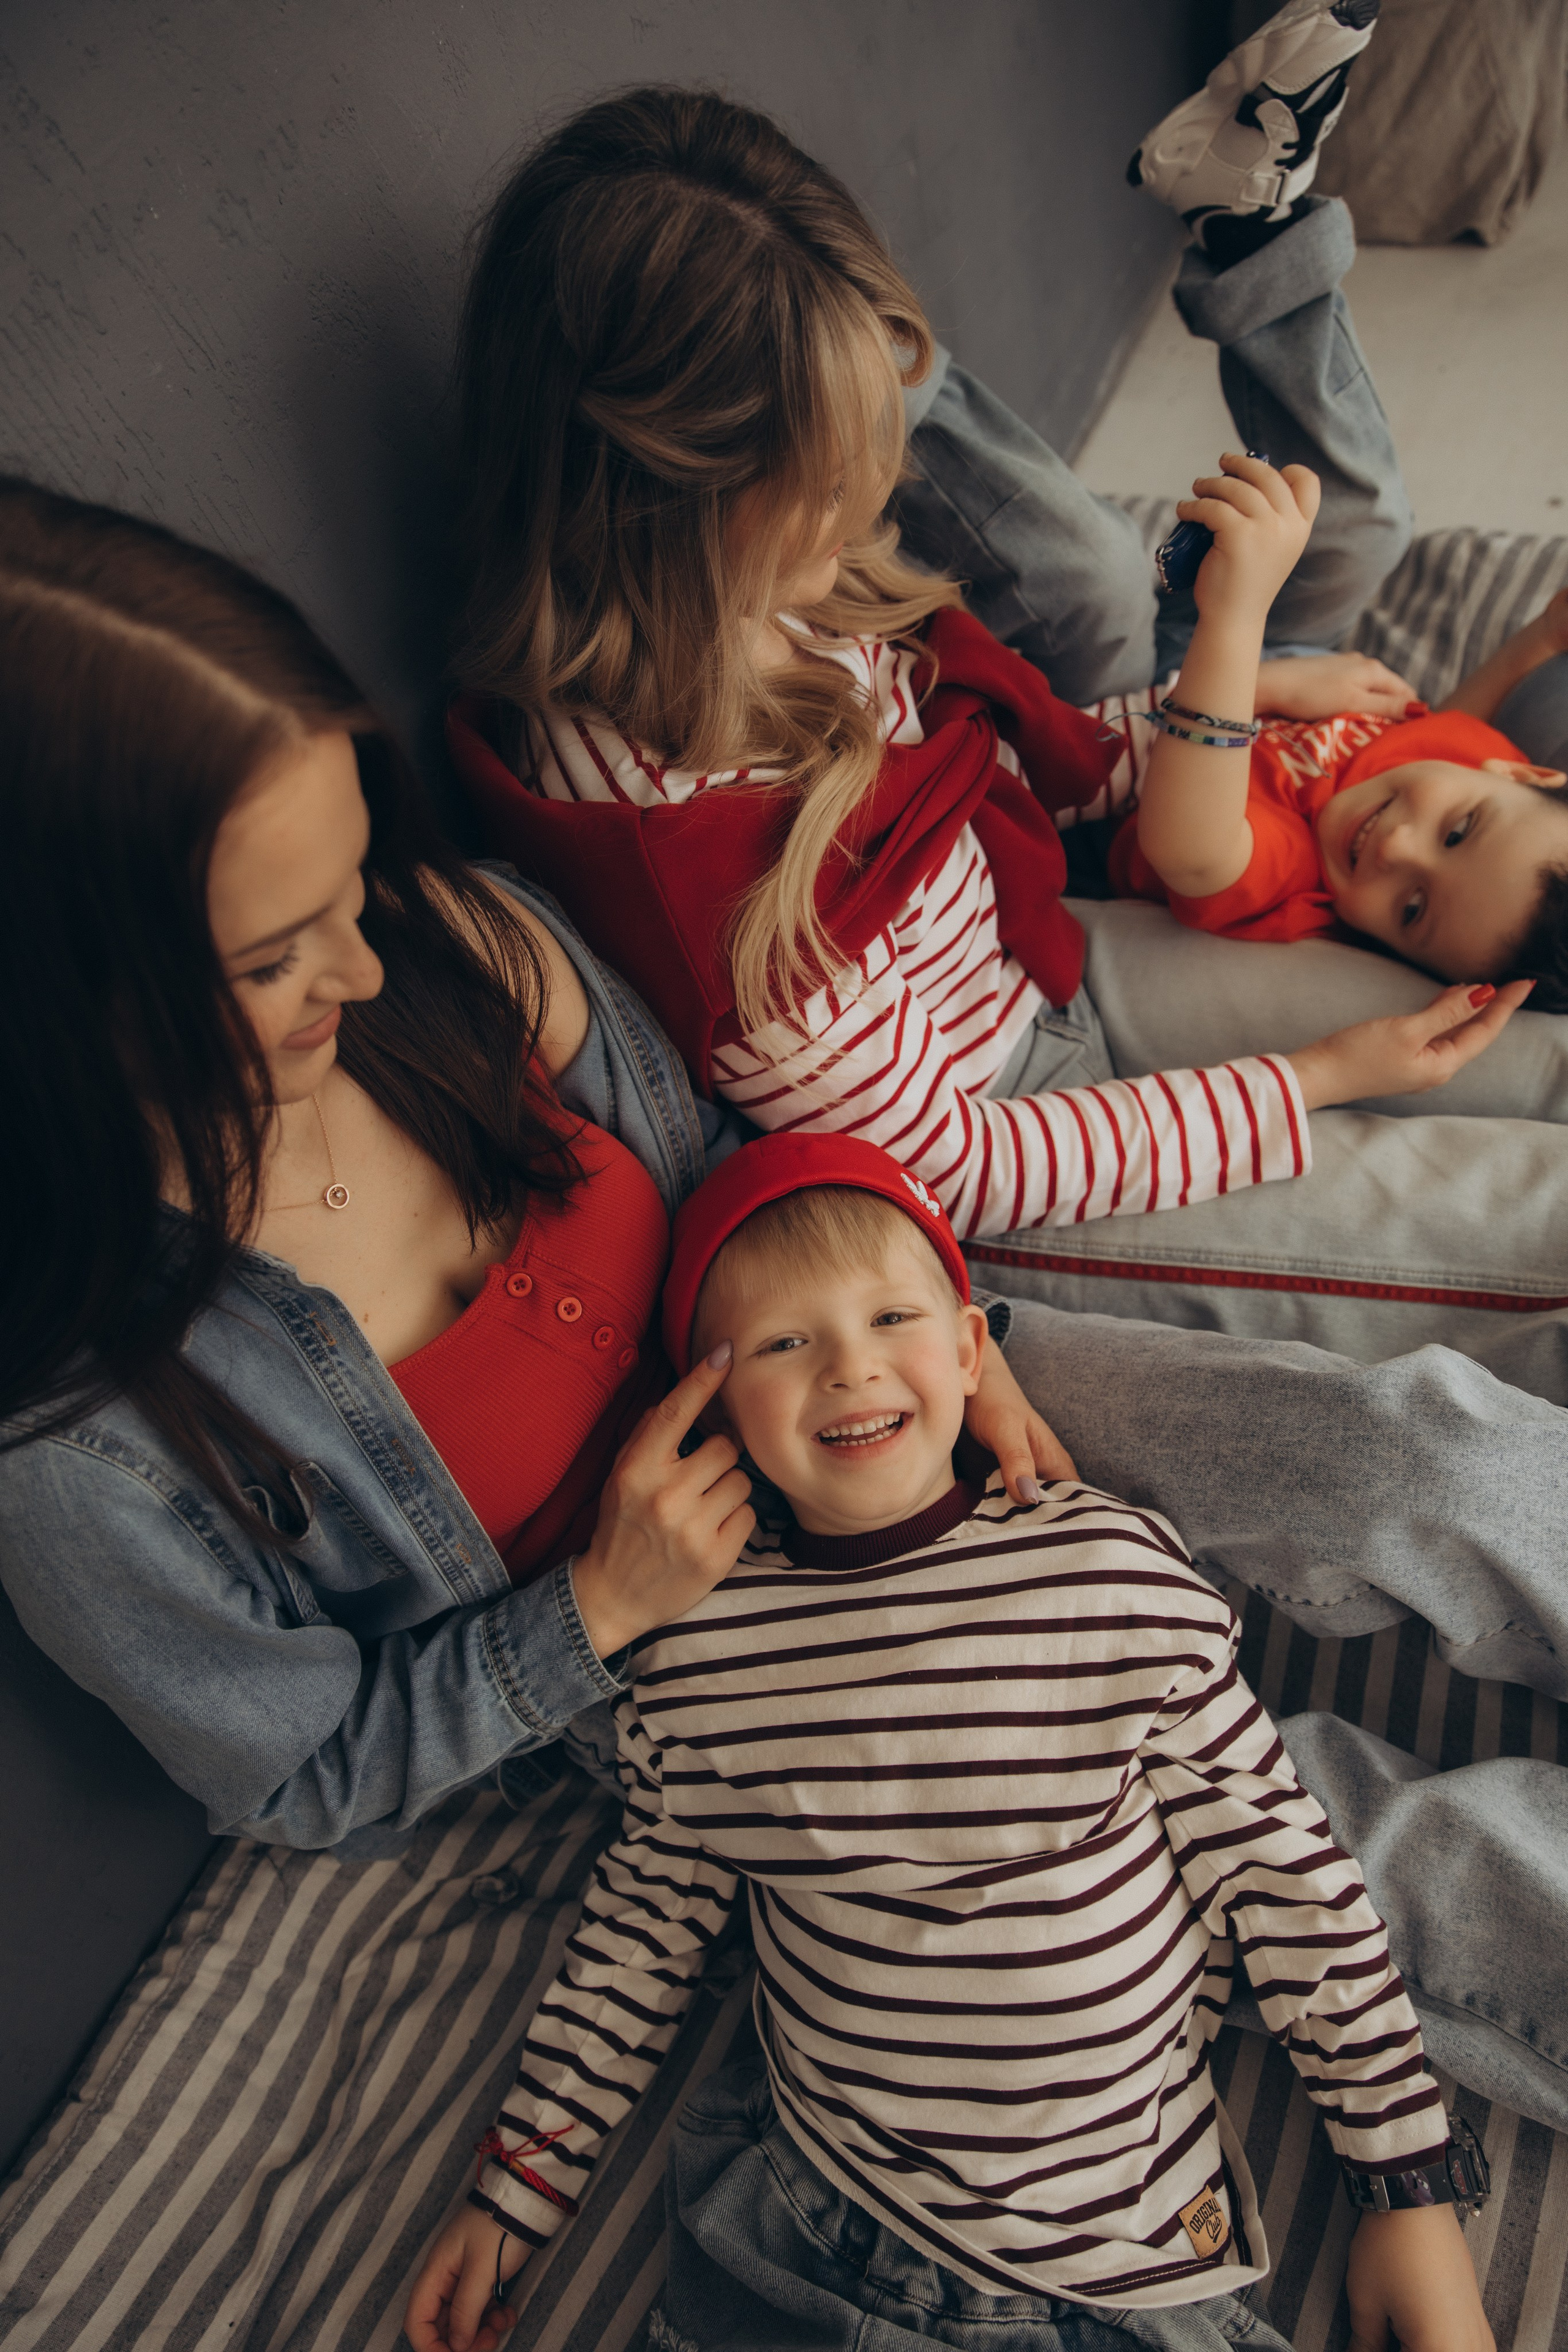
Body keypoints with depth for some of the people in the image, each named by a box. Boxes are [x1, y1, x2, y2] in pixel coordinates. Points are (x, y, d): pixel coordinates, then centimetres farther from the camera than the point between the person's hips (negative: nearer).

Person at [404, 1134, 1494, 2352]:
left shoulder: (1123, 1575, -14)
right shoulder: (691, 1649, -8)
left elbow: (1279, 1875, -5)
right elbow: (647, 1918, 6)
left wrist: (1412, 2186, -2)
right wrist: (521, 2186, 9)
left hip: (1129, 2251, -1)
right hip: (800, 2217, 2)